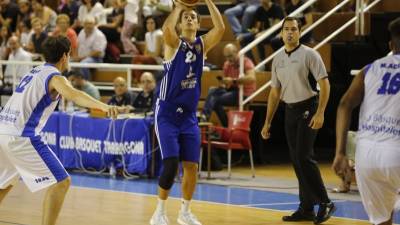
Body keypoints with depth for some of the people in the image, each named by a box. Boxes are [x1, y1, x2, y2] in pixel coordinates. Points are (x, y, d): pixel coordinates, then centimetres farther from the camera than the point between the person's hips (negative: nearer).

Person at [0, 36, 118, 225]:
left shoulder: (34, 72, 21)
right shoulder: (54, 76, -4)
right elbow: (73, 95, -27)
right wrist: (103, 106, -42)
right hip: (22, 137, -9)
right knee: (61, 182, -6)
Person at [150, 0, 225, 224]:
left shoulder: (203, 44, 5)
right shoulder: (174, 43, -6)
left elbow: (221, 28, -13)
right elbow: (167, 28, -30)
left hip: (189, 115, 5)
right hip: (167, 114, -4)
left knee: (192, 166, 4)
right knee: (171, 164, -13)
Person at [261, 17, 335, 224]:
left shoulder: (309, 54, -7)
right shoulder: (277, 59, 11)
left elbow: (324, 84, -11)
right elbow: (275, 92, 17)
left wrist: (320, 113, -20)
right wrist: (267, 122, 15)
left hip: (307, 108, -6)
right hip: (289, 111, 7)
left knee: (304, 157, -15)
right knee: (296, 161, 6)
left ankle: (324, 203, -7)